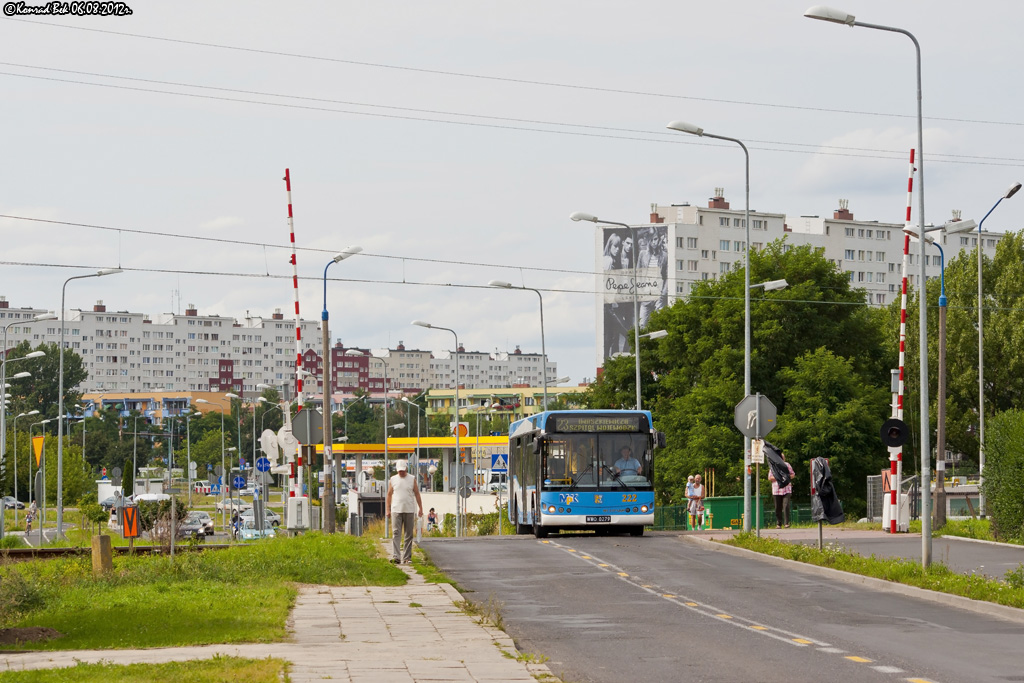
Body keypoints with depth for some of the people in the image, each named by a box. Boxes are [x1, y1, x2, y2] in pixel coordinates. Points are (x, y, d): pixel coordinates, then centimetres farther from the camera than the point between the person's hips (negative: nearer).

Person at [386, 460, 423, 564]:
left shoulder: (412, 479, 6)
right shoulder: (393, 479, 8)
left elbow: (417, 494, 8)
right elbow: (389, 495, 11)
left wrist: (420, 508, 3)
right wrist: (387, 509, 6)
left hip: (409, 511, 0)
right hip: (396, 510, 0)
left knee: (408, 535, 2)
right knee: (396, 533, -11)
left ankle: (407, 557, 6)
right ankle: (396, 556, -17)